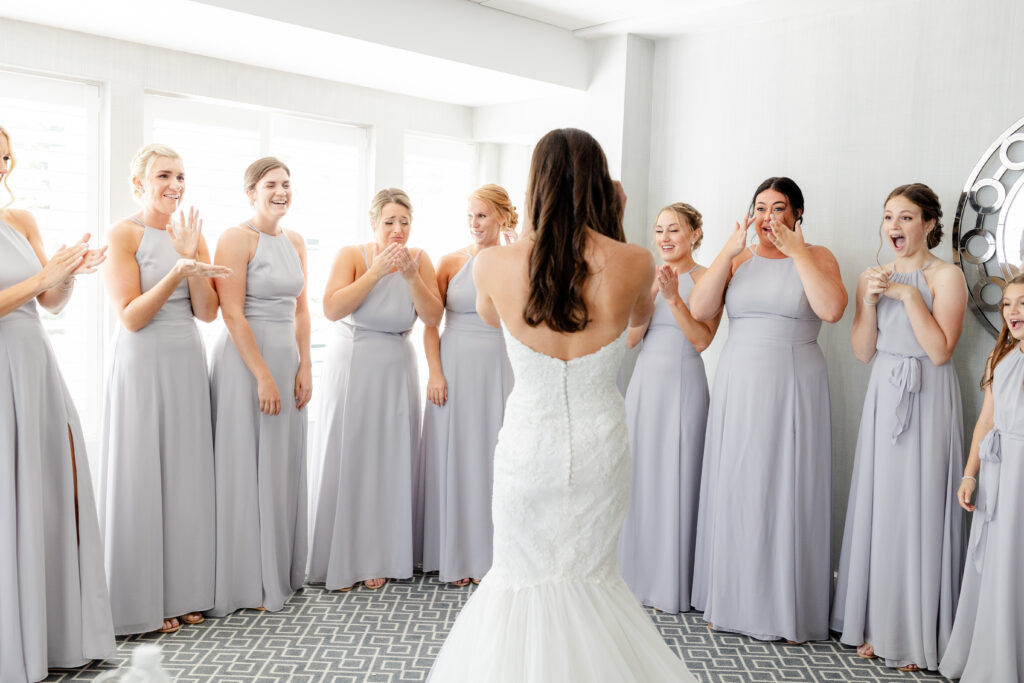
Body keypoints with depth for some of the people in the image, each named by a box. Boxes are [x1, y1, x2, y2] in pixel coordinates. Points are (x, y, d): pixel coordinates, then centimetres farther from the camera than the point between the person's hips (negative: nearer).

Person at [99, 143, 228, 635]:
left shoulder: (192, 235, 10)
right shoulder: (123, 235, -5)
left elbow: (207, 312, 2)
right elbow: (131, 317, -12)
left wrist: (191, 255, -9)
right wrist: (176, 273, -23)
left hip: (188, 365, 5)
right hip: (143, 367, -5)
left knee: (186, 475, 8)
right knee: (141, 479, 0)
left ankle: (181, 591, 19)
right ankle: (141, 601, 12)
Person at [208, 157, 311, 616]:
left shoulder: (295, 241, 12)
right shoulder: (236, 239, -9)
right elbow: (232, 314, -15)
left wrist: (304, 366, 4)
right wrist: (263, 375, -18)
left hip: (287, 358, 7)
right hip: (245, 359, -7)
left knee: (283, 466, 11)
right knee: (245, 468, 0)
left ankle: (281, 572, 23)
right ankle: (248, 582, 11)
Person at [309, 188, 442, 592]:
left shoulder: (419, 259, 3)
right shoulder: (352, 255, -5)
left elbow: (433, 317, -5)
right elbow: (332, 308, -18)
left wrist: (411, 277, -19)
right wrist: (377, 271, -22)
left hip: (396, 371, 2)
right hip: (351, 367, -2)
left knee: (389, 461, 3)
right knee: (346, 459, 0)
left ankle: (378, 559, 15)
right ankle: (340, 563, 11)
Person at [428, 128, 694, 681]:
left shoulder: (494, 265, -15)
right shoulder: (633, 264, -13)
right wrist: (614, 230, 12)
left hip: (527, 444, -1)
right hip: (601, 444, 1)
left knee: (522, 576, 18)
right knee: (590, 574, 22)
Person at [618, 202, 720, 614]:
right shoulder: (647, 277, 11)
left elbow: (701, 340, -12)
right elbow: (630, 338, 3)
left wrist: (674, 297, -19)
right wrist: (651, 294, -9)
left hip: (683, 385, -5)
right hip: (644, 382, 5)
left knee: (675, 478, -1)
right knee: (639, 476, 8)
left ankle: (673, 584, 12)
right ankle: (638, 575, 22)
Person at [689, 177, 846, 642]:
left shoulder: (816, 257, 3)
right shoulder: (737, 259, 10)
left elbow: (831, 309, -15)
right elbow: (699, 310, -3)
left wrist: (796, 250, -14)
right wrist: (729, 252, -8)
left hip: (793, 389, -2)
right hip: (738, 388, 3)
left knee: (787, 489, 0)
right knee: (735, 488, 6)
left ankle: (789, 609, 14)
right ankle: (733, 600, 19)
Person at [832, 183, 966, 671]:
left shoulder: (946, 276, -6)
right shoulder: (873, 276, 10)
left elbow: (940, 350, -15)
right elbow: (863, 352, 6)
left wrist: (908, 295, -16)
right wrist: (870, 302, -8)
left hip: (928, 398, -5)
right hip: (883, 396, 5)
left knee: (918, 508, -2)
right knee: (878, 504, 7)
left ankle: (917, 635, 11)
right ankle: (876, 624, 19)